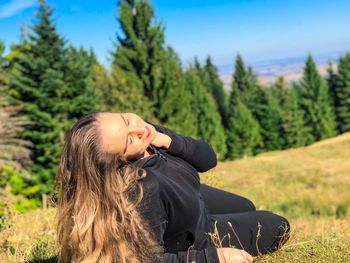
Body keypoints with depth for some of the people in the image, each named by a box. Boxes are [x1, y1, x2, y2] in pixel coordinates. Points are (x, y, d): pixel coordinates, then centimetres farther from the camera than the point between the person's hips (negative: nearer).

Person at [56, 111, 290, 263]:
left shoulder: (150, 133, -23)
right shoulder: (140, 190, -45)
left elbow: (208, 159, -14)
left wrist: (166, 140, -32)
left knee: (247, 208, 33)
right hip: (189, 240, -6)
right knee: (278, 227, 13)